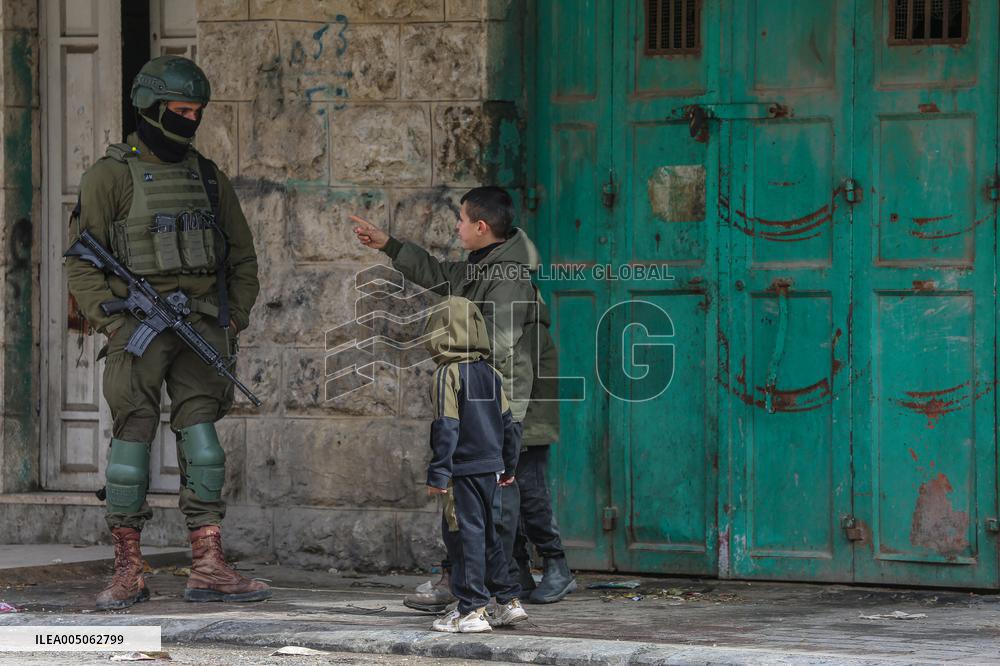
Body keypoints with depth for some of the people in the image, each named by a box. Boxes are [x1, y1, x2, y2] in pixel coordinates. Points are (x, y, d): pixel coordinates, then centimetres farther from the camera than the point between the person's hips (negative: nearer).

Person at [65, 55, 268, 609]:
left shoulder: (208, 178, 15)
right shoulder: (112, 176, 0)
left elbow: (242, 257, 21)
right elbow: (82, 263, -2)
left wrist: (234, 319, 9)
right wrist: (114, 322, -12)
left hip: (200, 328, 4)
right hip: (138, 328, -4)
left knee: (201, 439, -2)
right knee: (133, 439, -3)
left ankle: (208, 569, -3)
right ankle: (127, 573, 4)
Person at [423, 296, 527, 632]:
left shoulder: (447, 374, -11)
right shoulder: (490, 374, 12)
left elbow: (446, 428, -16)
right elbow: (508, 422, 17)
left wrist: (438, 473, -15)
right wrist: (509, 465, 25)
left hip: (464, 469, -8)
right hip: (491, 466, 8)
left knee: (465, 535, -5)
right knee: (486, 534, 18)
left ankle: (472, 610, -7)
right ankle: (508, 602, 21)